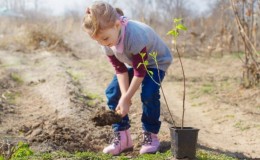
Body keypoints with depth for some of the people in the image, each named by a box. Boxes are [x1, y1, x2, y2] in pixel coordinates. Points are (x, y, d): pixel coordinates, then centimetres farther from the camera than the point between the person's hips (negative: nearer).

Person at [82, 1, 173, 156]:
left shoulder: (135, 35, -43)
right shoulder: (107, 40, -22)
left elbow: (140, 71, -34)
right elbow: (120, 69, -13)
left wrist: (126, 98, -29)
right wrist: (124, 96, -24)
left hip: (156, 61, -6)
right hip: (133, 62, 6)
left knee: (149, 94, -28)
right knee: (113, 93, -8)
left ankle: (151, 136, -7)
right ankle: (122, 137, 2)